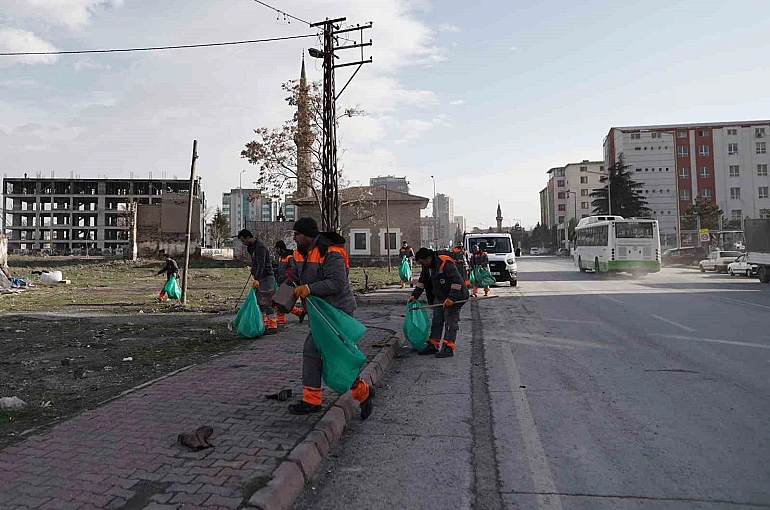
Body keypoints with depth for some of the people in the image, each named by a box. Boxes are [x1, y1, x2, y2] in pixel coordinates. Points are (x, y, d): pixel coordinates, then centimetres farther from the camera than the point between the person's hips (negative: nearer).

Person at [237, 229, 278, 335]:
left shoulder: (260, 247, -17)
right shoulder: (252, 247, 14)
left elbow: (261, 264, -28)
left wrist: (257, 279, -35)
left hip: (266, 277, -10)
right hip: (259, 278, 10)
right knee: (259, 302, 10)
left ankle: (272, 326, -9)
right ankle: (263, 324, 16)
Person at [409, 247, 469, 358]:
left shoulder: (447, 264, -25)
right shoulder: (427, 267, 2)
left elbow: (457, 281, -27)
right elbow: (422, 280, 14)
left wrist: (451, 298, -29)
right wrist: (414, 295, 8)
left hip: (454, 296, -9)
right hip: (440, 297, 9)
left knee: (450, 321, -10)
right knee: (436, 321, 11)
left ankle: (448, 348, -10)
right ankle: (433, 345, 18)